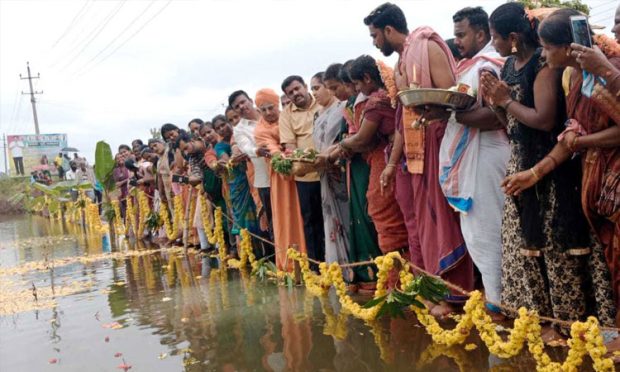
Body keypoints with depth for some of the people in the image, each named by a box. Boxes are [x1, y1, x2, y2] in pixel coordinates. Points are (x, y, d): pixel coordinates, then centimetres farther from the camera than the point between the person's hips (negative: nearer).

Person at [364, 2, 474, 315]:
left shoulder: (427, 47, -5)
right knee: (418, 220, 10)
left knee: (439, 217, -5)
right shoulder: (400, 64, 18)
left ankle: (451, 294, 4)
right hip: (412, 151, 8)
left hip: (435, 145, -8)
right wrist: (392, 163, 17)